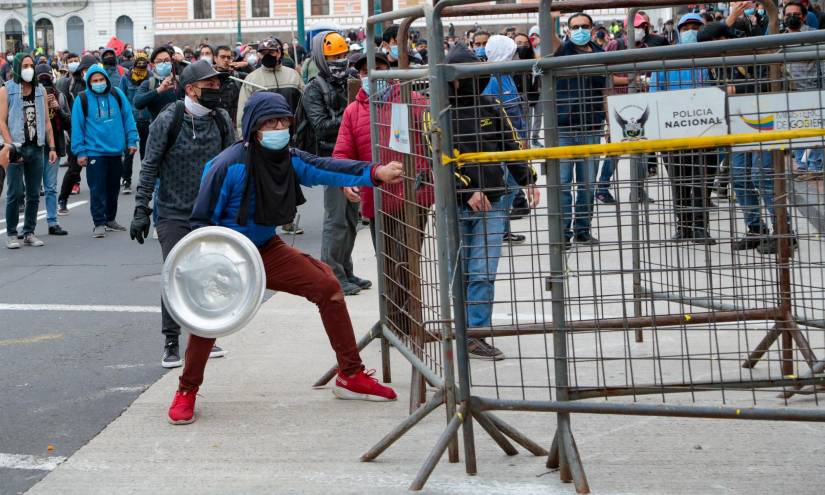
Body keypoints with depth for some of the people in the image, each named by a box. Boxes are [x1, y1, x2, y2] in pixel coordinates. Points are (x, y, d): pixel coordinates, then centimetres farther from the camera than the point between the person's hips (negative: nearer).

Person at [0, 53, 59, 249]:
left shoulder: (40, 91, 13)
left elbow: (46, 121, 14)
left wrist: (52, 147, 7)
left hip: (37, 148, 4)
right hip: (16, 149, -4)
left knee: (34, 194, 6)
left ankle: (29, 233, 14)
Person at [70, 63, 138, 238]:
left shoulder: (117, 94, 3)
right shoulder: (82, 99, -4)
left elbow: (127, 117, 8)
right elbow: (77, 126, -2)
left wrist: (131, 140, 4)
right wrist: (80, 151, -4)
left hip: (116, 151, 4)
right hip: (94, 151, -3)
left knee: (113, 187, 14)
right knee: (97, 189, -5)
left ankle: (110, 219, 27)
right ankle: (99, 223, 0)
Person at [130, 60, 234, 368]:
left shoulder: (222, 121, 2)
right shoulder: (168, 120, -11)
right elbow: (150, 167, -7)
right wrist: (141, 210, -10)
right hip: (174, 213, -4)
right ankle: (171, 343, 2)